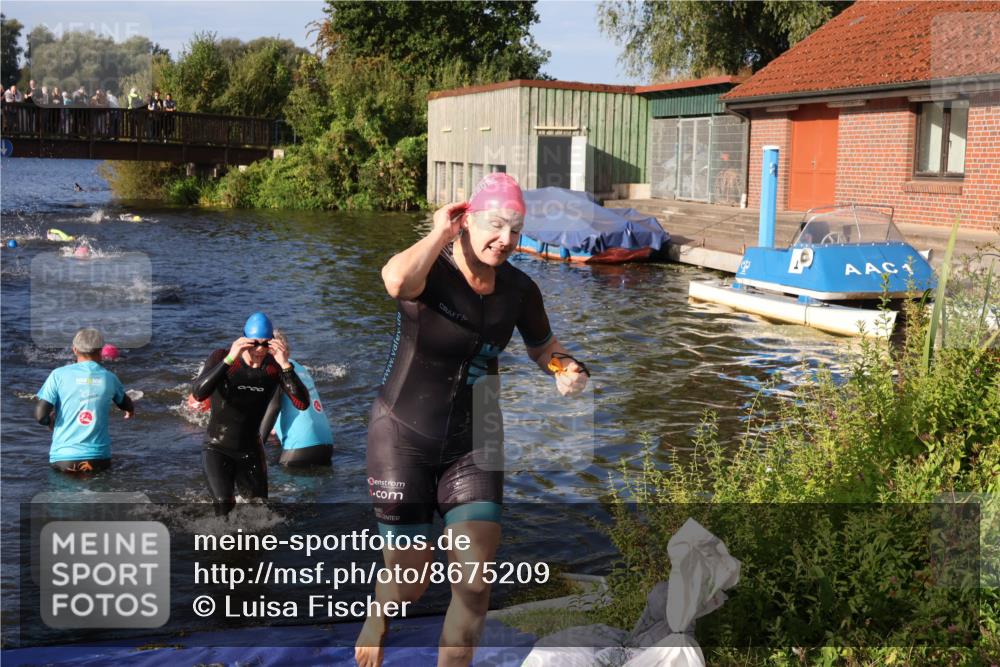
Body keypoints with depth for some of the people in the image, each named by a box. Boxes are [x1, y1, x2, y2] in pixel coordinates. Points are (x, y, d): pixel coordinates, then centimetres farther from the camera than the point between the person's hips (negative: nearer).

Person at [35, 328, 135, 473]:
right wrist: (130, 410, 48)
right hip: (99, 459, 1)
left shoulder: (59, 375, -3)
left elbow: (40, 415, -9)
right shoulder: (110, 378, 5)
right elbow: (129, 408, 23)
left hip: (63, 458, -1)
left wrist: (50, 420, 16)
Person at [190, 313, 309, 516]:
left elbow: (302, 403, -22)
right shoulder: (221, 357, -16)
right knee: (224, 505, -21)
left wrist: (285, 365, -33)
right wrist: (229, 359, -41)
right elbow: (198, 393, -32)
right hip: (217, 448, -3)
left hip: (251, 451, 3)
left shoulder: (275, 367, -10)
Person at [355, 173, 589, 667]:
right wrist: (441, 233, -29)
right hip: (404, 436, -3)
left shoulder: (519, 289, -5)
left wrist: (567, 371, -11)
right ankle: (377, 619, 44)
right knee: (410, 581, 6)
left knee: (475, 578, -5)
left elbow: (544, 348, 12)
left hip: (474, 441, 4)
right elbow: (396, 281, -46)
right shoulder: (429, 270, -20)